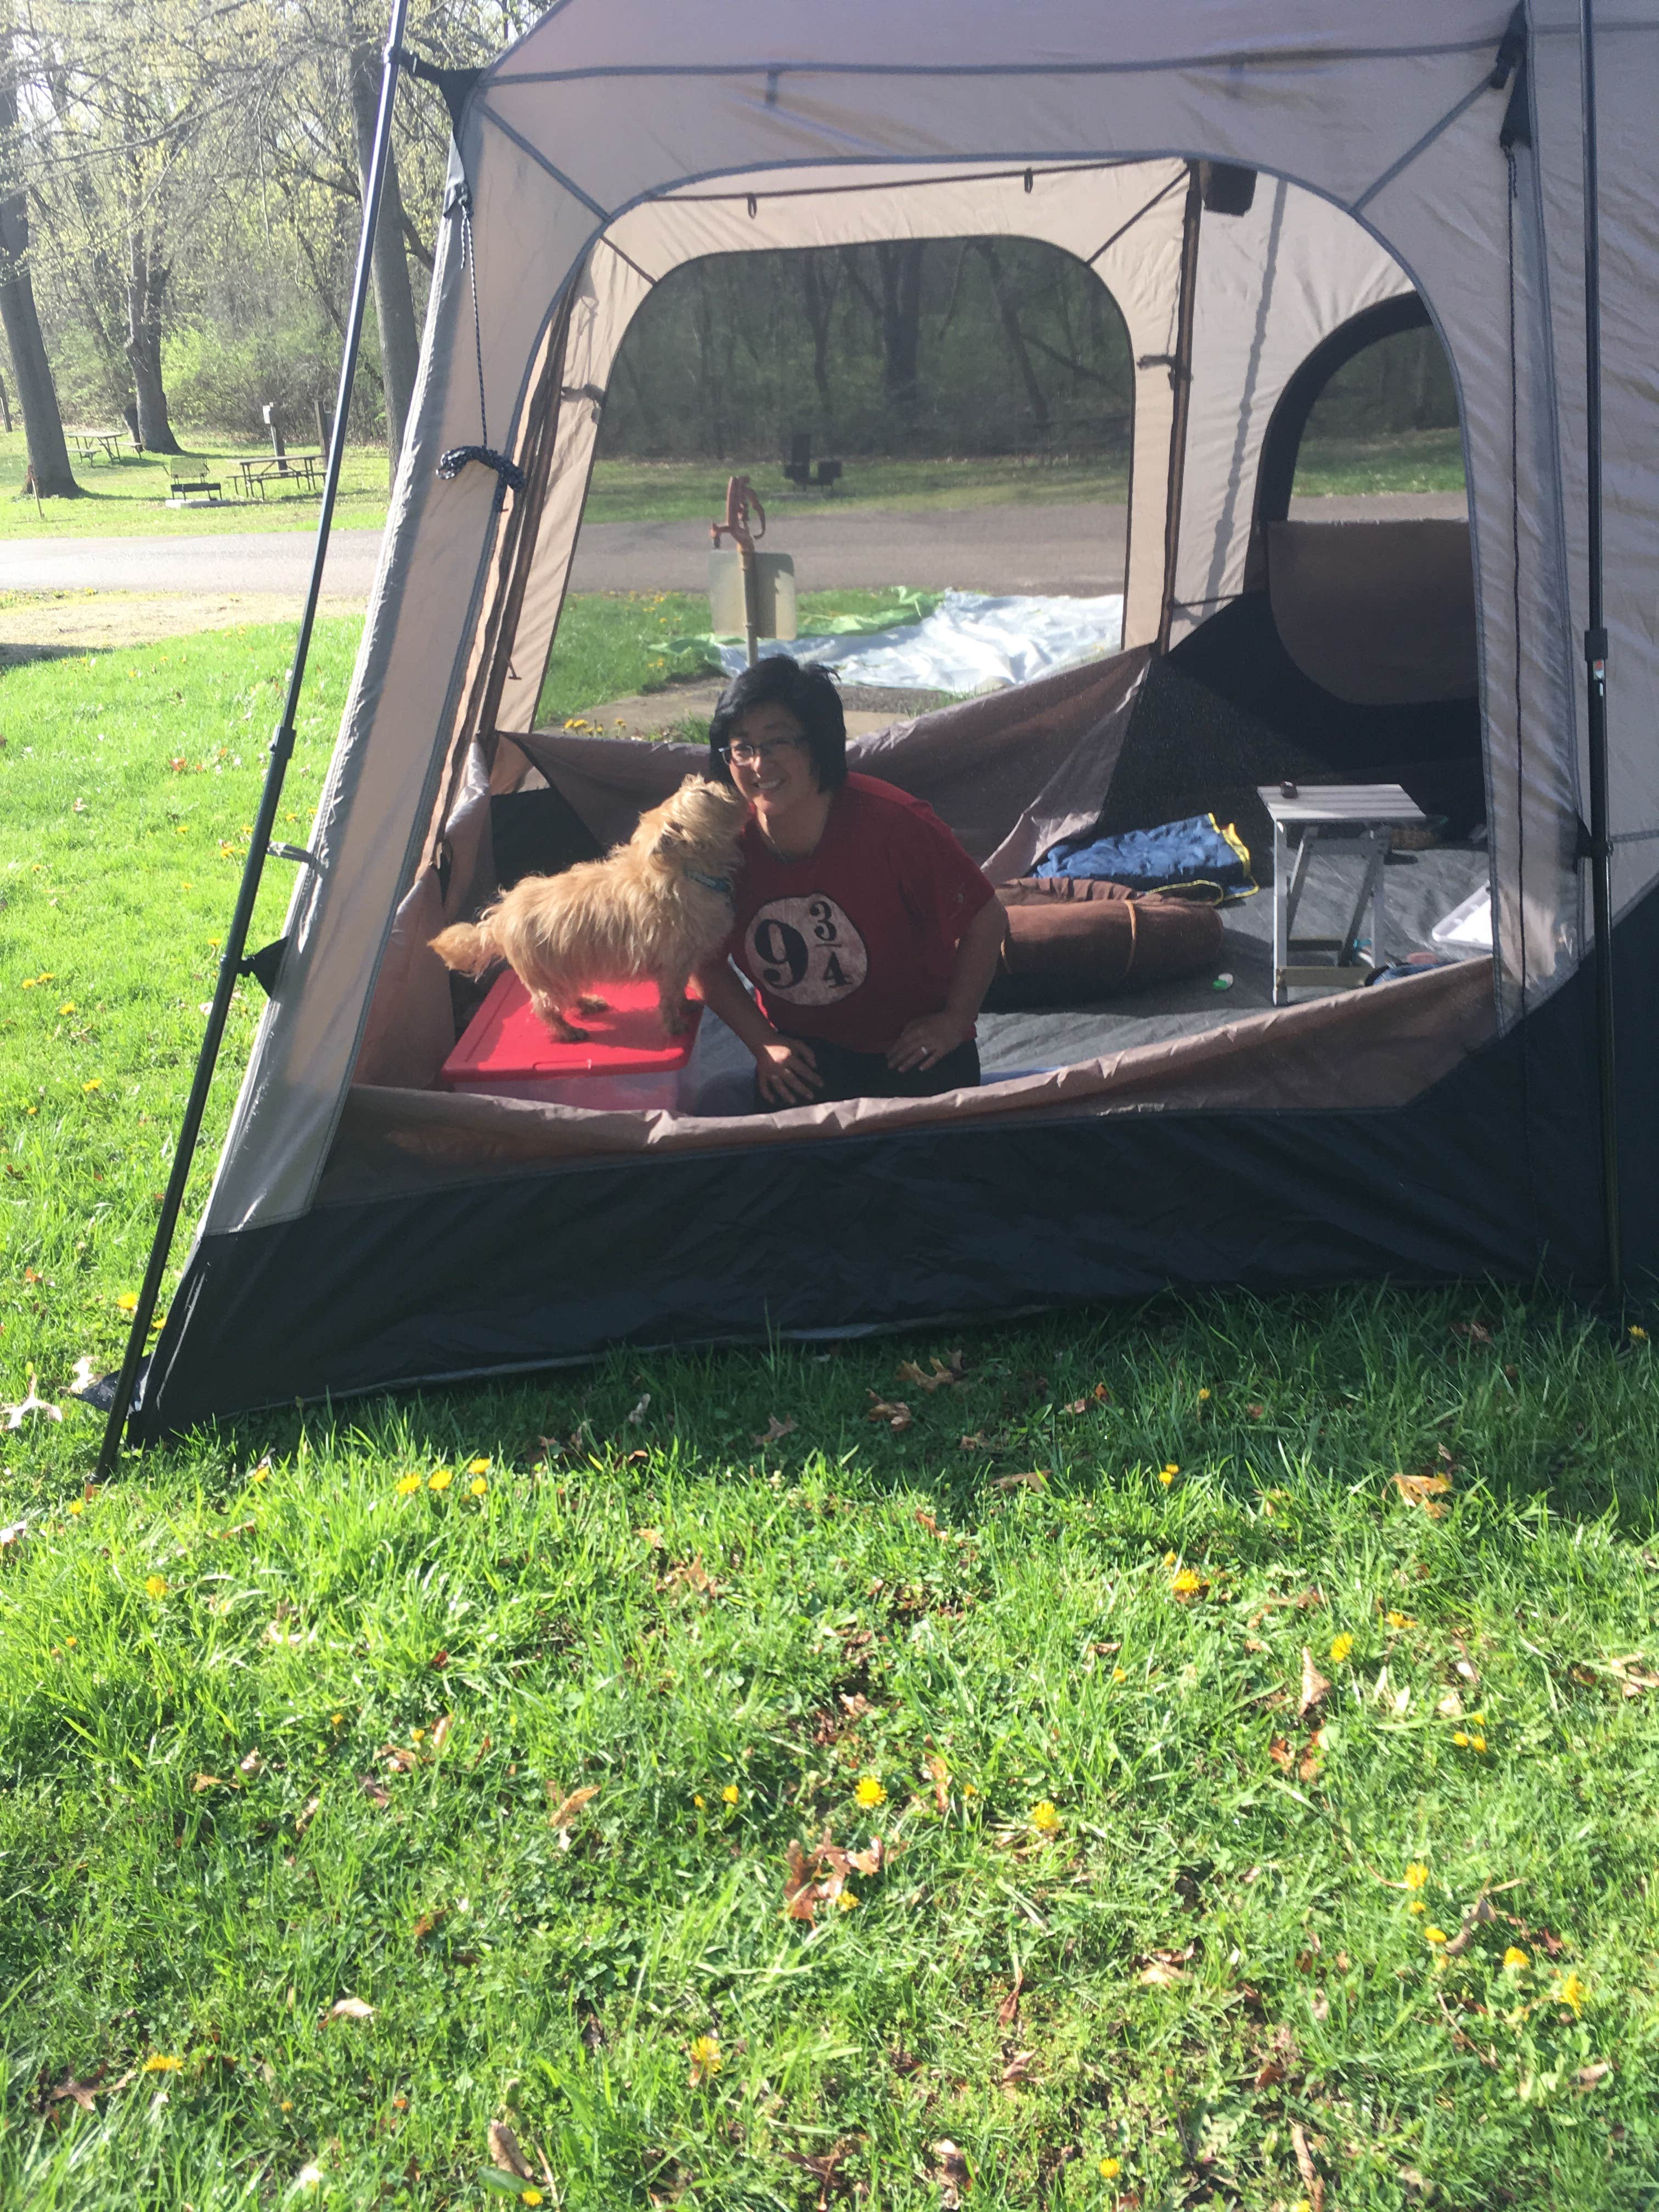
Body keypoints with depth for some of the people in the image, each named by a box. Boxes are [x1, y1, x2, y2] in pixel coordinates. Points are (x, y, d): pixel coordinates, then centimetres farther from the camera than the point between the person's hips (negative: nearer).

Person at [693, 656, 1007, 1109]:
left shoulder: (890, 822, -23)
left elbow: (984, 919, -12)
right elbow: (707, 961, 4)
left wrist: (955, 1020, -7)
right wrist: (764, 1043, -4)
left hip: (911, 1045, -2)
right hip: (801, 1051, 2)